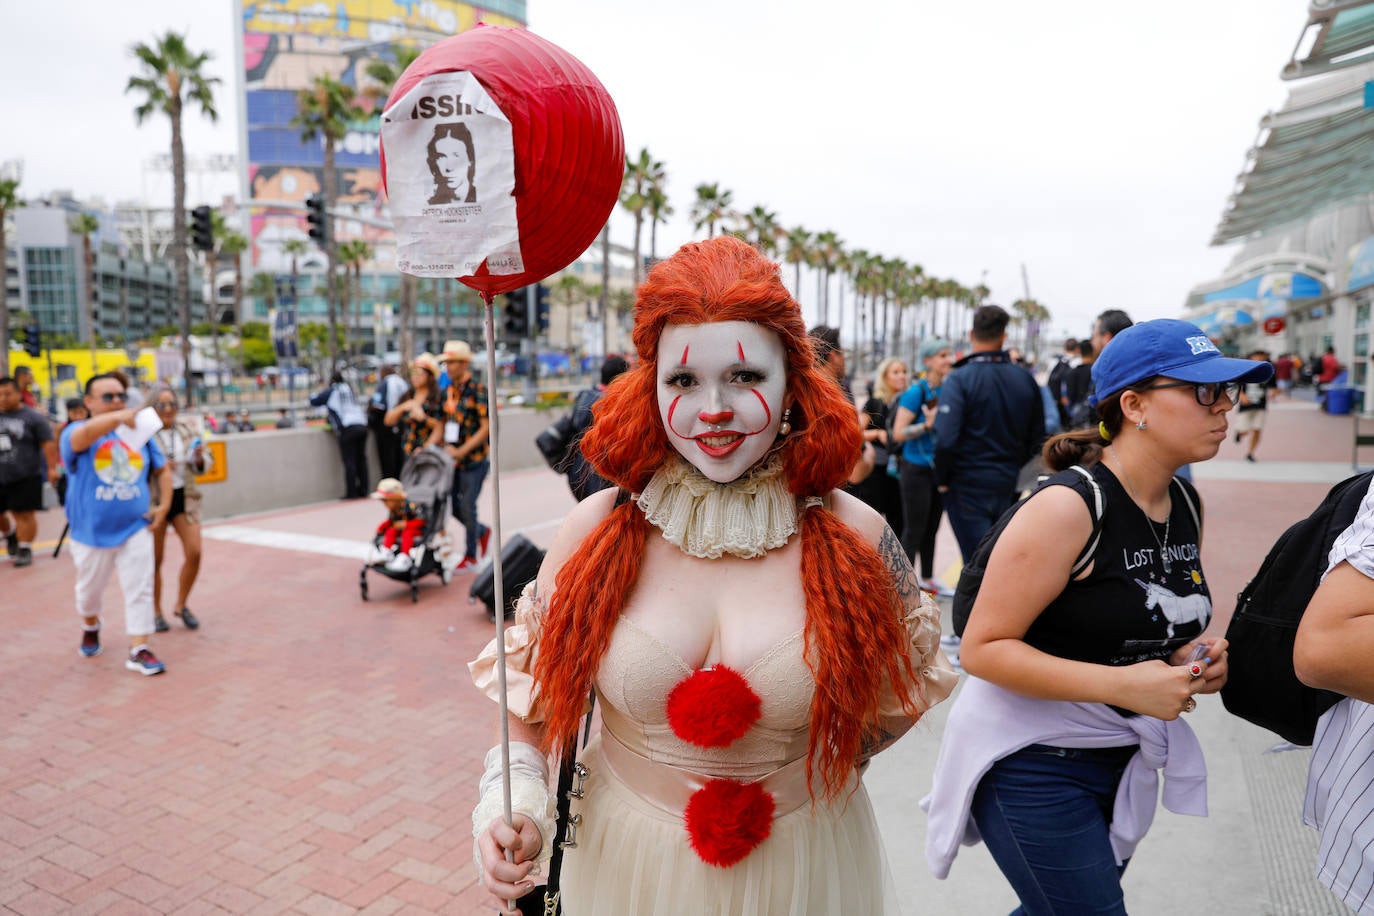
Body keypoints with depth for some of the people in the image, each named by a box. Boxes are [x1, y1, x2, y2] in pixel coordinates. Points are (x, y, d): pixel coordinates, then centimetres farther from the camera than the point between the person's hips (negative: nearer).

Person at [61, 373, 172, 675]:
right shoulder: (75, 432, -10)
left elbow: (162, 470, 12)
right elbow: (85, 433, -36)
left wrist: (164, 504, -3)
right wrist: (119, 417, -55)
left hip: (135, 529, 1)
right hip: (92, 533, -1)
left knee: (140, 589, -3)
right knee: (90, 588, 19)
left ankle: (138, 650, 4)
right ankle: (90, 626, 48)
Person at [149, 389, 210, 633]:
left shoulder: (186, 431, 7)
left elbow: (205, 464, 12)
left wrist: (200, 458, -11)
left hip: (184, 497, 3)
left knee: (194, 553, -5)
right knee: (155, 560, 6)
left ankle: (181, 605, 15)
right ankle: (156, 612, 22)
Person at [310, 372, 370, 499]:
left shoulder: (330, 391, 7)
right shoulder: (349, 389, 21)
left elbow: (313, 401, 15)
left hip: (347, 428, -5)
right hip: (362, 425, 5)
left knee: (349, 462, -5)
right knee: (361, 460, 11)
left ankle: (351, 493, -7)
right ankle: (363, 490, 13)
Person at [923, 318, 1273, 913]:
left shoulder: (1186, 504, 3)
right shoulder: (1068, 506, -22)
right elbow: (982, 648, -23)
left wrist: (1193, 655, -1)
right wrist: (1118, 684, -28)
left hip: (1123, 758, 8)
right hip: (1032, 762, -8)